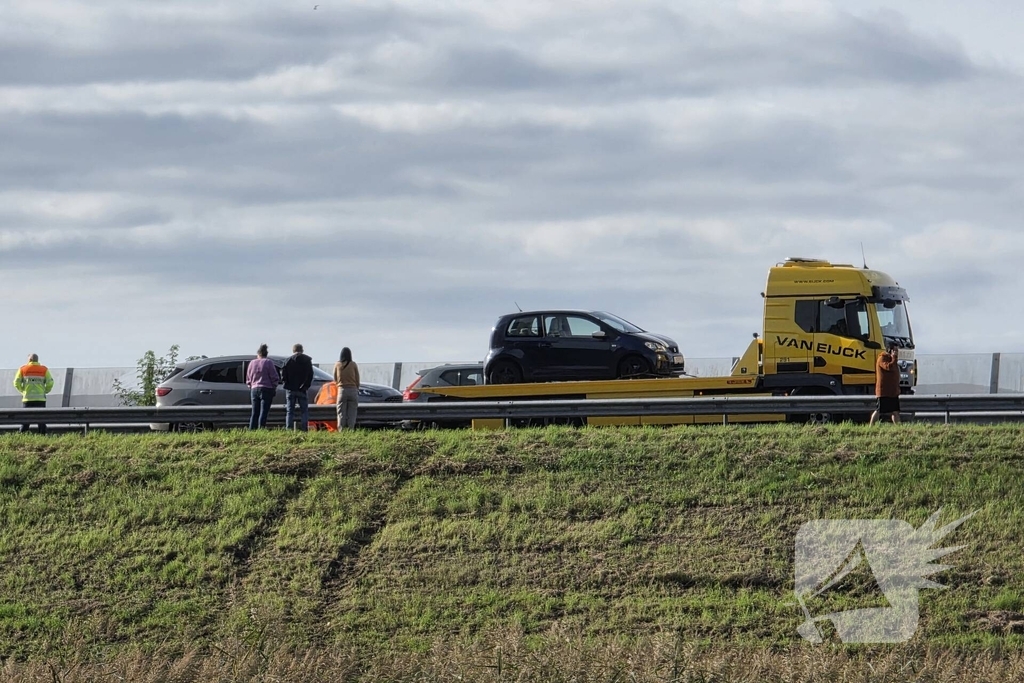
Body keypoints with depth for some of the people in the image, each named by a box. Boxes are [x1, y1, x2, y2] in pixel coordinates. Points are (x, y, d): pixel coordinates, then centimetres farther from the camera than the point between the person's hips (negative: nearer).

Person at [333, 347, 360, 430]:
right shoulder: (353, 365, -3)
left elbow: (335, 380, 9)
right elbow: (357, 379, 3)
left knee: (341, 413, 4)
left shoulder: (337, 365, 0)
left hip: (342, 389, 1)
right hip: (353, 390, -1)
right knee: (351, 414, 1)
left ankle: (341, 431, -3)